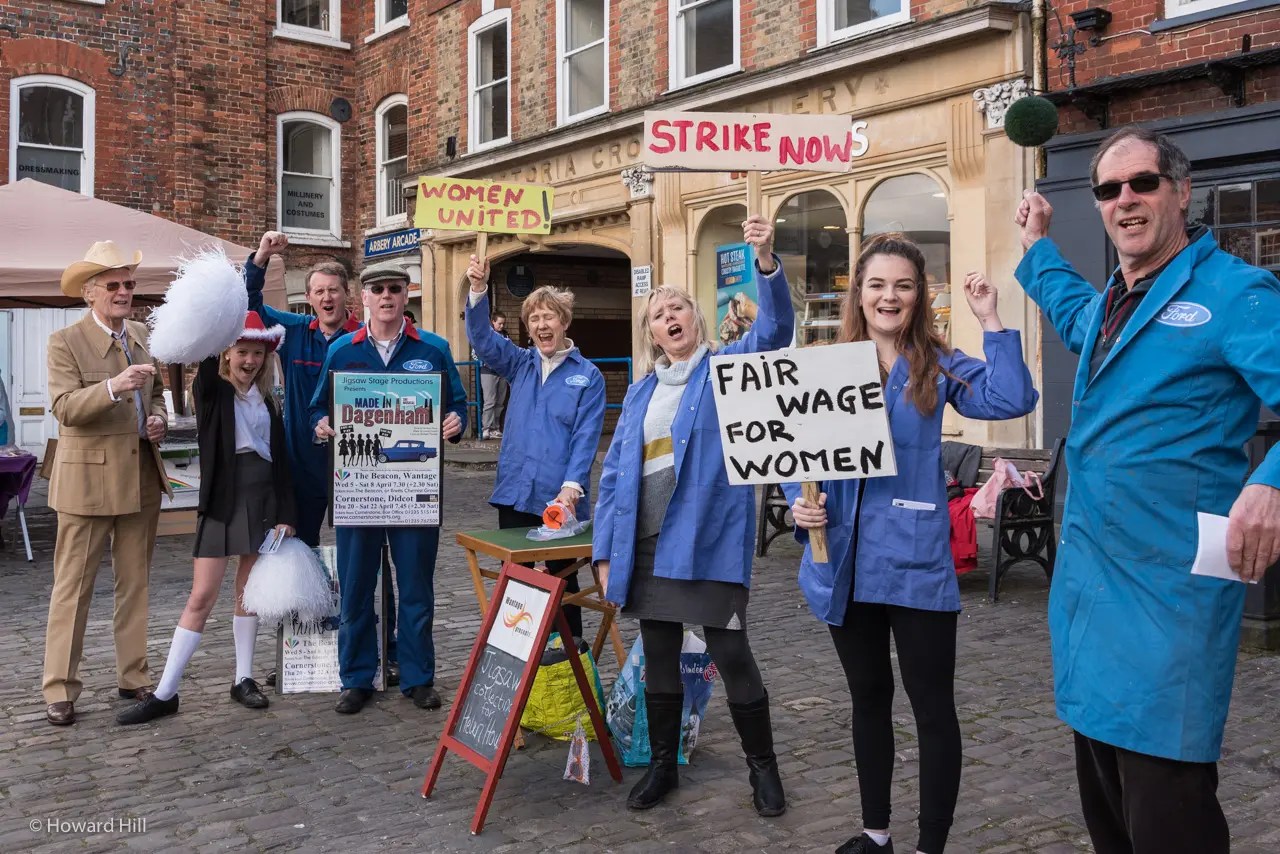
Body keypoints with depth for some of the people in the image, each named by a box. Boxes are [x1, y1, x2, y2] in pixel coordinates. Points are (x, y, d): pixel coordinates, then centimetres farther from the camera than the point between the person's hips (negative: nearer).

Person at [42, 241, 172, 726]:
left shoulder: (143, 336, 9)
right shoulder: (65, 342, -7)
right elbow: (64, 407, -18)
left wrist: (158, 419, 2)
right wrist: (113, 388, -34)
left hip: (142, 476, 6)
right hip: (87, 480, -5)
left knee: (135, 582, 12)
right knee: (73, 587, 1)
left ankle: (133, 677, 23)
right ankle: (60, 690, 10)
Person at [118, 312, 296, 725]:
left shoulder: (266, 400, 9)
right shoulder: (212, 391, -1)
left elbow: (280, 459, 7)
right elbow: (206, 363, -26)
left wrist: (285, 514, 0)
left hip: (264, 498, 3)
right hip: (222, 500, -3)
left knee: (249, 592, 10)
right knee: (201, 597, -4)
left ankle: (243, 680, 21)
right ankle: (165, 693, 4)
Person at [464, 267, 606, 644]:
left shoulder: (588, 375, -2)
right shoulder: (520, 364, 11)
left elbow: (586, 437, -9)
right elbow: (482, 337, -3)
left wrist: (571, 486, -22)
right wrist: (478, 290, -19)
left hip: (560, 499, -3)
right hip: (515, 492, 3)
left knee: (562, 581, 10)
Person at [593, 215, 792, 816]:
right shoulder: (641, 392, 13)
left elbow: (774, 330, -18)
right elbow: (615, 471, 11)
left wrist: (767, 264, -34)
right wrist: (605, 550, 5)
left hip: (710, 541, -5)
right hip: (647, 544, 5)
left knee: (730, 655, 1)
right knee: (658, 657, 14)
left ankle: (762, 766, 20)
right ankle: (662, 764, 30)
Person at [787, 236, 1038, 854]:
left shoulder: (939, 366, 1)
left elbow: (1012, 400, -15)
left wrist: (990, 322, -14)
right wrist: (800, 501, -11)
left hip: (916, 561, -3)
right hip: (845, 560, 3)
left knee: (932, 705, 2)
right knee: (868, 698, 17)